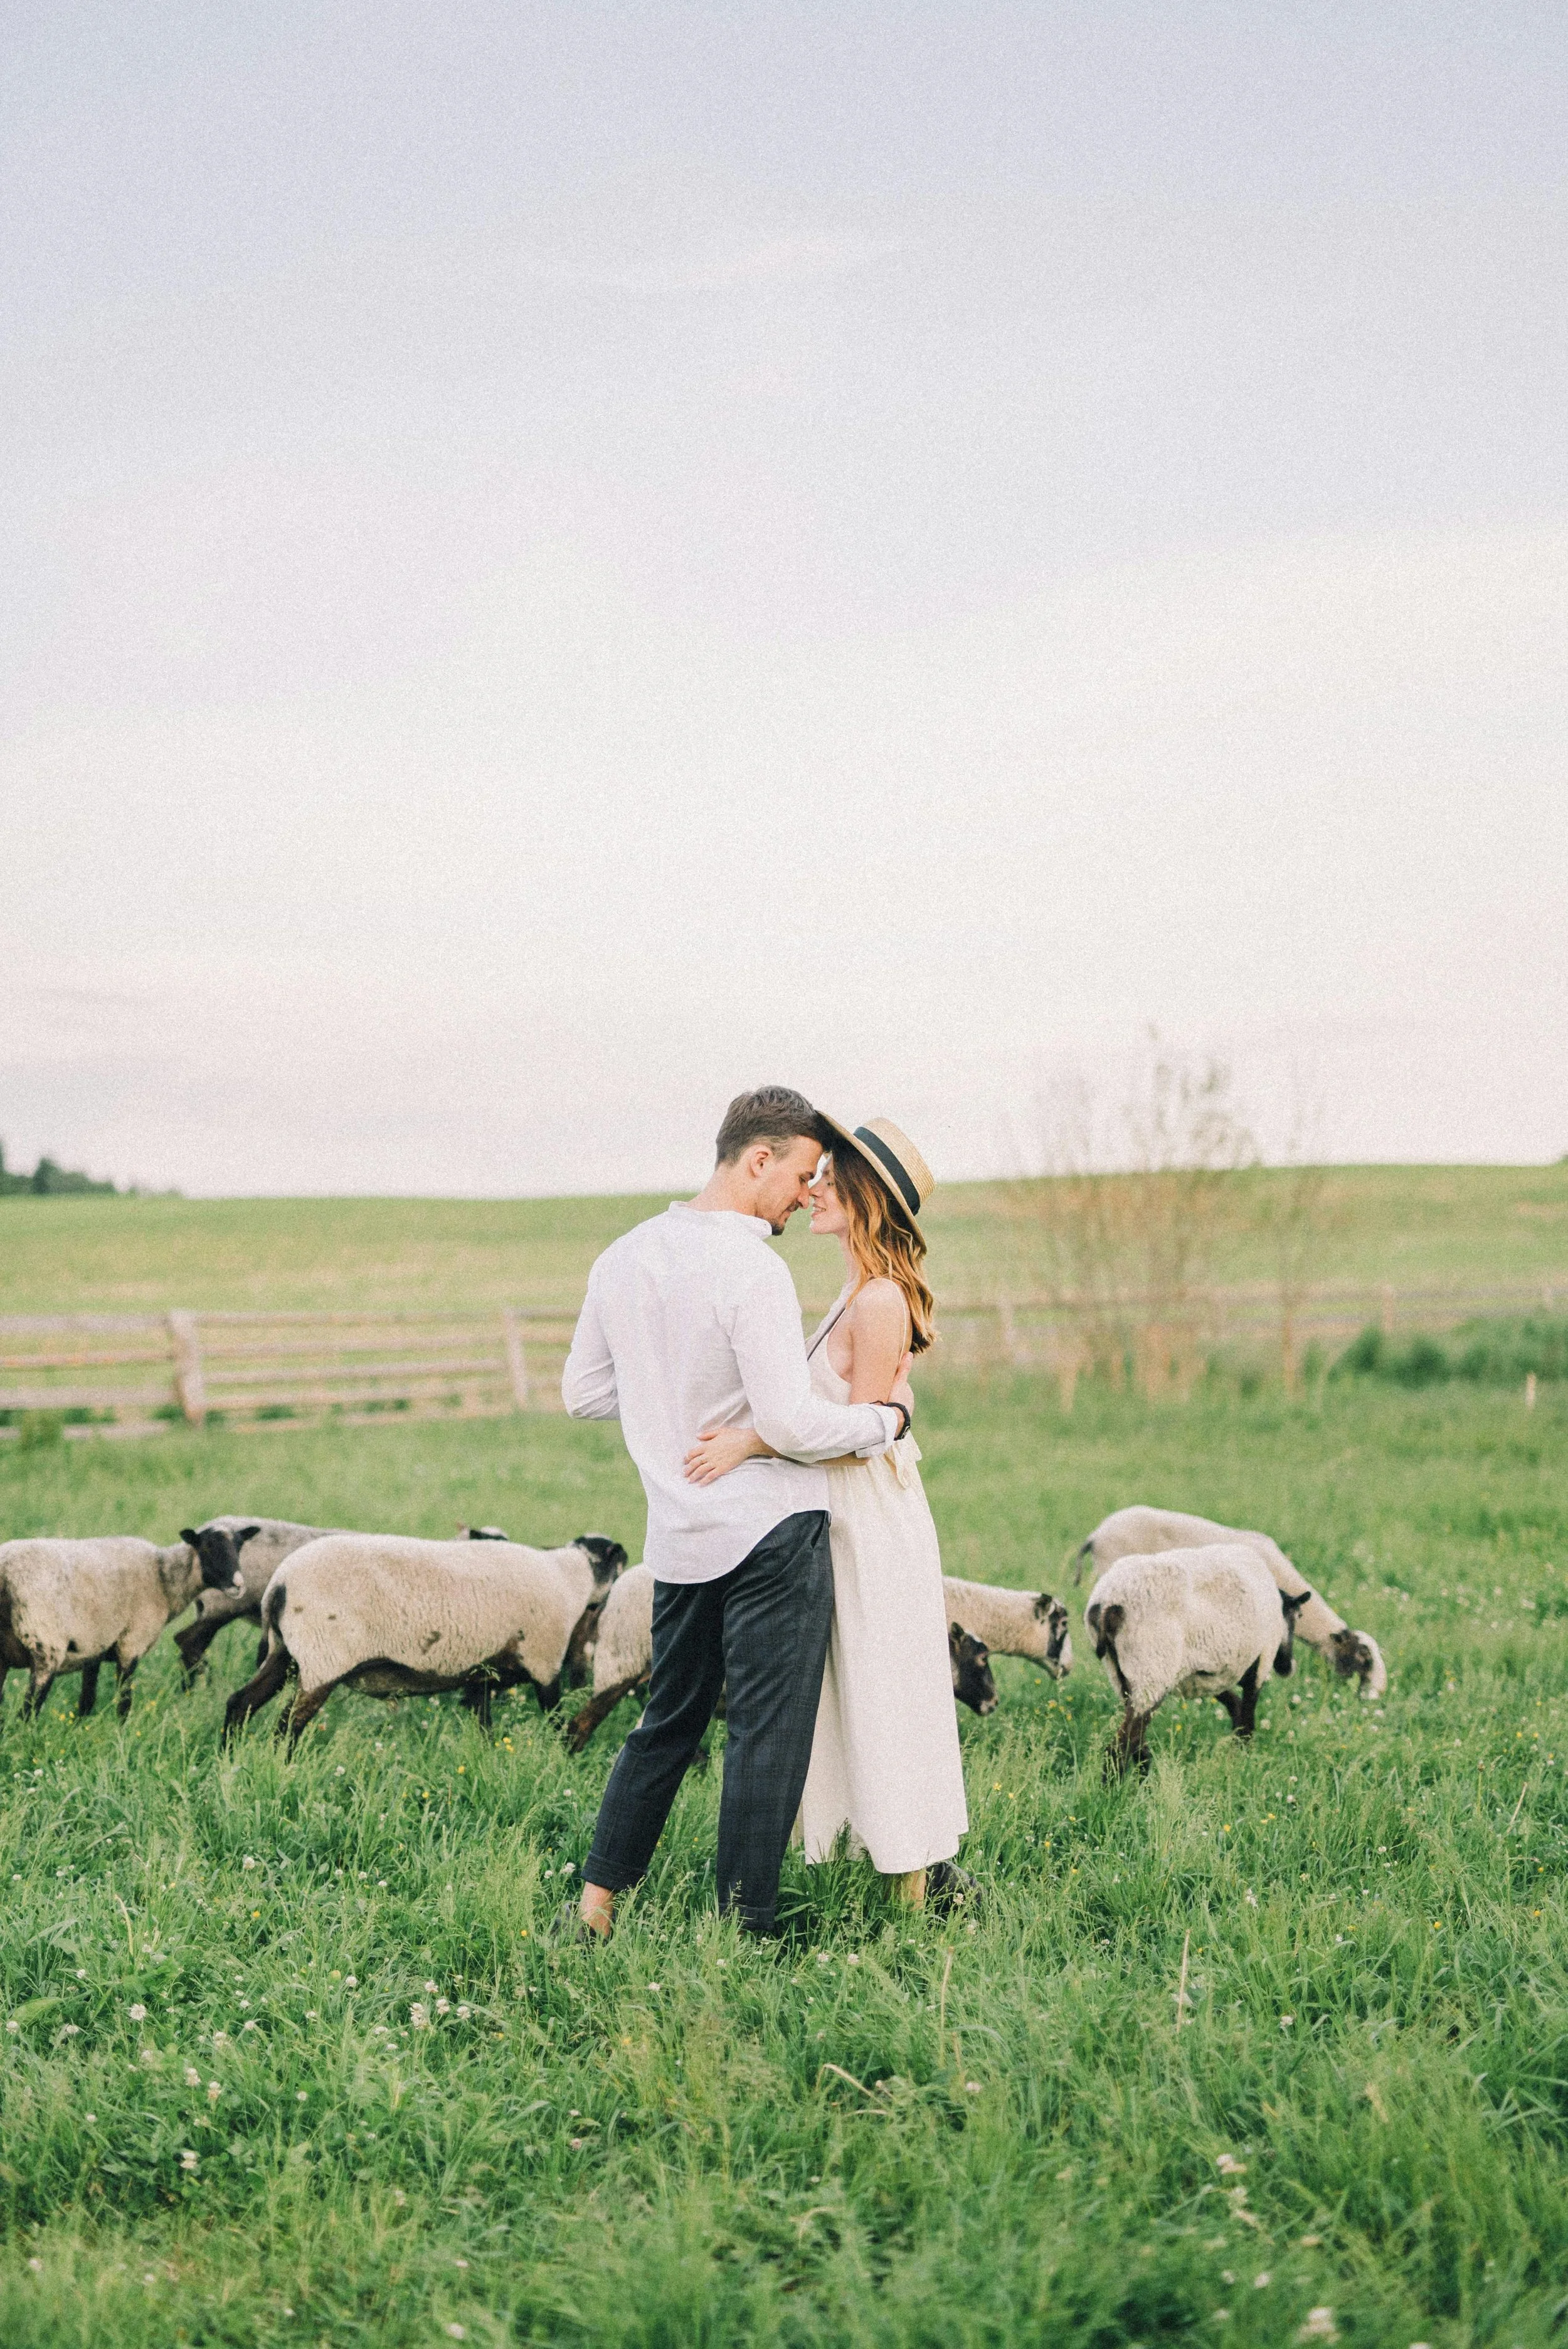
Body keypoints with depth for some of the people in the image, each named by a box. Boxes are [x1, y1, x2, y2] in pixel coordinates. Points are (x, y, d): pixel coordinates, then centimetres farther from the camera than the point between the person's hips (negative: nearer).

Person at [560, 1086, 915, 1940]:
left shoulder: (623, 1259, 6)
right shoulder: (750, 1268, -18)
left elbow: (583, 1393, 15)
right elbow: (793, 1425, -21)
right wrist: (888, 1417, -5)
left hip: (678, 1539, 7)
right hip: (770, 1530, -7)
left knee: (667, 1721, 19)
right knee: (768, 1733, 2)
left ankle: (597, 1900, 21)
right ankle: (743, 1926, 6)